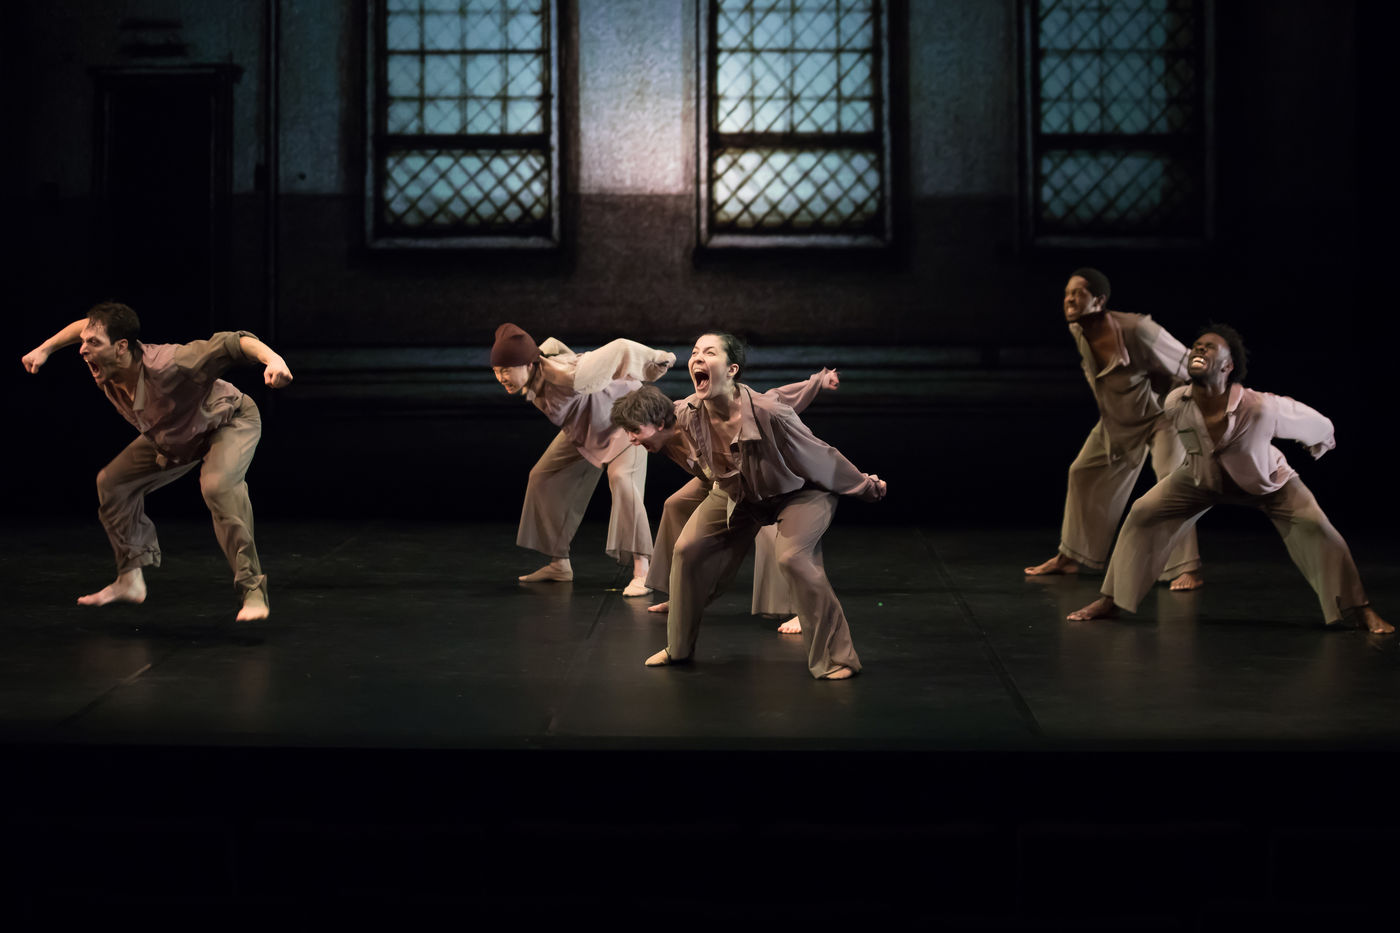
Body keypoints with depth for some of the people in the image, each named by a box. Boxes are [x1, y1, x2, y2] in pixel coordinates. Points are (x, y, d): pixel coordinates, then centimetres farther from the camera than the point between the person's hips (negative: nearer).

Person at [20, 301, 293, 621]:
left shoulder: (165, 365, -42)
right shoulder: (103, 371, -20)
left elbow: (233, 344, -47)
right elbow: (84, 326, 3)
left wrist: (273, 359, -64)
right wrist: (44, 349, 6)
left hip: (230, 422, -8)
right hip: (173, 438, 8)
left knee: (218, 485, -36)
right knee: (113, 483, 6)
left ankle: (253, 591, -33)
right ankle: (131, 580, 21)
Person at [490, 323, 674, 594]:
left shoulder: (568, 376, -44)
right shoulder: (529, 380, -20)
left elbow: (621, 349, -32)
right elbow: (551, 346, 3)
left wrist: (656, 360, -14)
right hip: (582, 427, 8)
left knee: (622, 480, -30)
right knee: (543, 478, 5)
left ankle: (641, 572, -34)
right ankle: (559, 564, 17)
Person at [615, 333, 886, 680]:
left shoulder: (767, 413, -37)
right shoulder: (686, 414, -21)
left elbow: (820, 456, -22)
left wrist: (866, 486, -10)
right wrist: (657, 441, -11)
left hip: (800, 491, -6)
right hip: (737, 495, 6)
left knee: (792, 557, -28)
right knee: (687, 551, 0)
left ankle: (836, 658, -13)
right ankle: (679, 647, 22)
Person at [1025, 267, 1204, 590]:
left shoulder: (1135, 330, -34)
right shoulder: (1077, 333, -13)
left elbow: (1186, 367, -22)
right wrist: (1107, 407, 17)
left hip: (1159, 413, -7)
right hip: (1116, 420, 7)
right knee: (1083, 474, 9)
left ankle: (1188, 569, -20)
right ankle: (1070, 557, 24)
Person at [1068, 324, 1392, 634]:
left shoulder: (1261, 408, -39)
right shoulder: (1175, 404, -28)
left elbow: (1319, 426, -18)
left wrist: (1320, 444, 4)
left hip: (1269, 483, -3)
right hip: (1201, 479, 3)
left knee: (1314, 527, -20)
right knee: (1142, 514, -10)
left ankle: (1360, 610, -4)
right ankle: (1109, 601, 3)